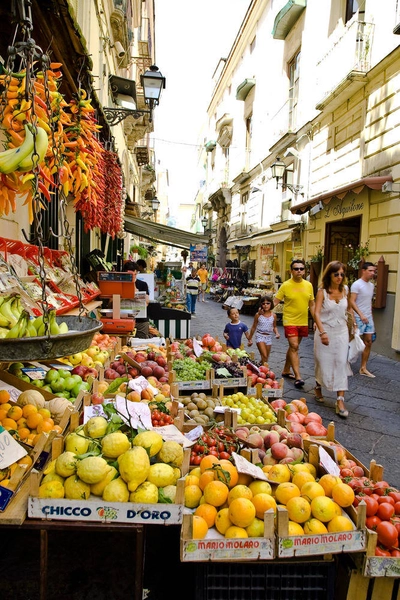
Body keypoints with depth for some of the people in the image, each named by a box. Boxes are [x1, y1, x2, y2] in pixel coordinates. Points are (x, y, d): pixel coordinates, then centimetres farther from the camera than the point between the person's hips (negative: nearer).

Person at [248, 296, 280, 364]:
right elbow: (254, 327, 2)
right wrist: (250, 339, 7)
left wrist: (277, 333, -7)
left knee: (266, 357, 11)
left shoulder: (273, 315, -1)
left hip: (269, 337, 4)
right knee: (264, 356, -16)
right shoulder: (258, 315, -7)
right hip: (260, 336, -4)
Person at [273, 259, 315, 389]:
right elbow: (275, 301, -7)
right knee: (294, 347, -11)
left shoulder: (308, 285, 3)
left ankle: (286, 371, 30)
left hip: (303, 322, 5)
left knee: (294, 347, 15)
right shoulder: (286, 285, -9)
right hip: (290, 321, -5)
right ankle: (297, 377, -9)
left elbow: (311, 305, 11)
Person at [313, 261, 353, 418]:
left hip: (341, 332, 3)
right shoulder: (322, 291, -11)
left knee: (341, 364, -2)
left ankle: (340, 401, -1)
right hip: (325, 331, -3)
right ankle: (318, 387, 37)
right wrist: (322, 332, -30)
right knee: (323, 363, 8)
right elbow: (316, 313, -20)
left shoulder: (345, 289, 1)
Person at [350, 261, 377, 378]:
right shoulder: (357, 284, -12)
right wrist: (361, 315, -23)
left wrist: (370, 315, 15)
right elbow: (352, 302, -17)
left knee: (368, 342, 7)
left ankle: (363, 368, 15)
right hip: (358, 318, -8)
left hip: (368, 318, 8)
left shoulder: (371, 285, 12)